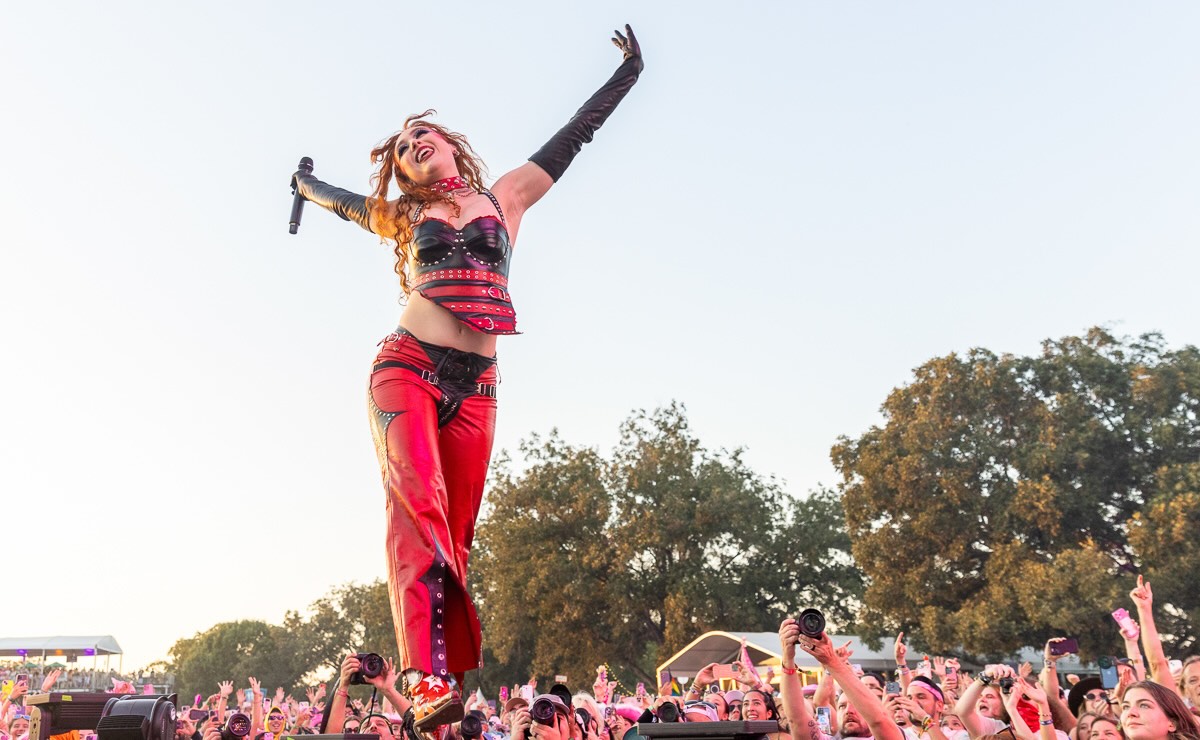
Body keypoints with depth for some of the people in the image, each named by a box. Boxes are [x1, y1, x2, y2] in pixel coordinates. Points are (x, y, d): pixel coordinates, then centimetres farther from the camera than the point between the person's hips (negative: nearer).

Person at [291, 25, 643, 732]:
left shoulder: (506, 196, 19)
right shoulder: (401, 216, 19)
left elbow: (574, 135, 23)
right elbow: (341, 200, 40)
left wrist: (627, 72, 28)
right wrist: (304, 183, 60)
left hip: (475, 388, 1)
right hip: (407, 370, -1)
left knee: (455, 533, -3)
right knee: (419, 511, -21)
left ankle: (446, 682, -2)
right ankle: (428, 681, -30)